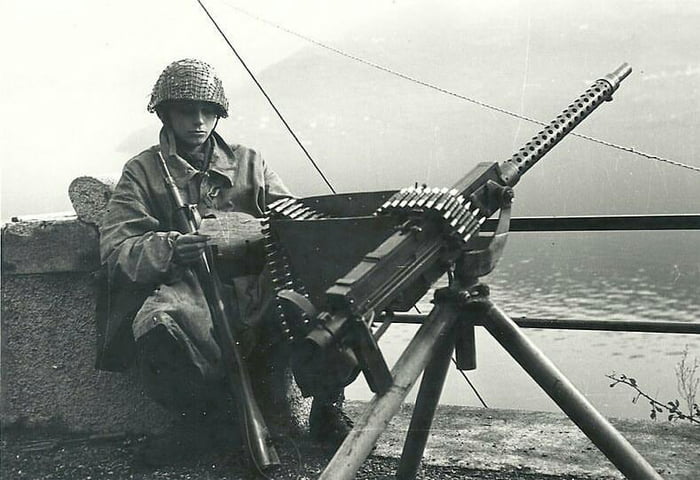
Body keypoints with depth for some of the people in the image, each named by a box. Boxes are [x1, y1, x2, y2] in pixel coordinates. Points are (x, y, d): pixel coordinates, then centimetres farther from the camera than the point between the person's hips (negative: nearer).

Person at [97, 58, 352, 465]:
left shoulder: (248, 161, 23)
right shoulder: (143, 171, 14)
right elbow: (116, 248, 1)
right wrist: (168, 249, -22)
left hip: (255, 281, 2)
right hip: (191, 286, -1)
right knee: (156, 324, -37)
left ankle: (328, 411, -5)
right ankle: (209, 415, -8)